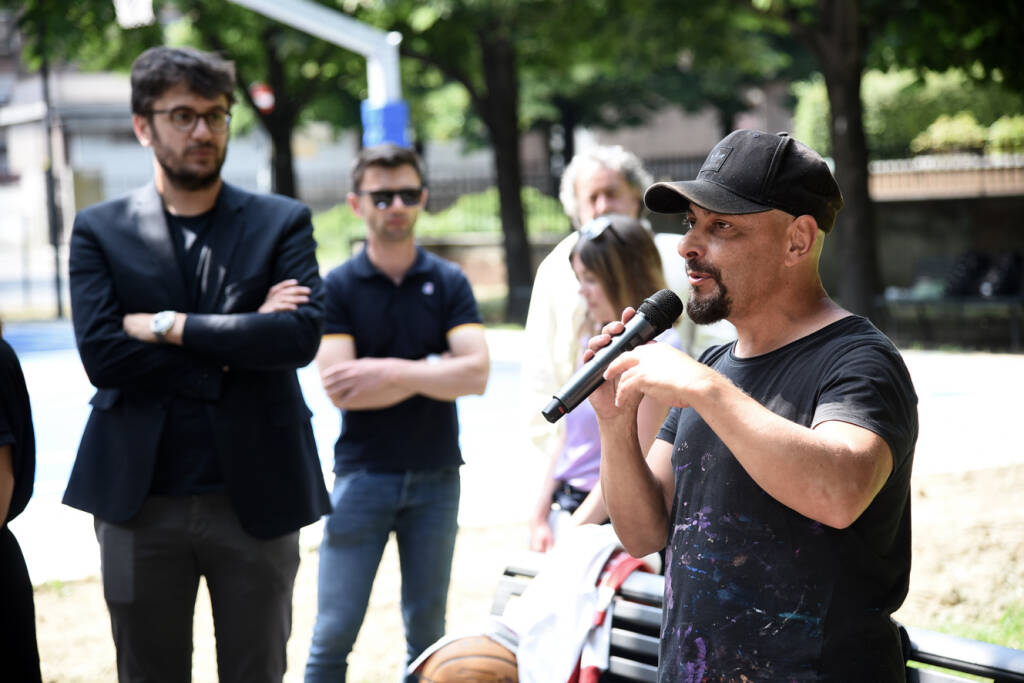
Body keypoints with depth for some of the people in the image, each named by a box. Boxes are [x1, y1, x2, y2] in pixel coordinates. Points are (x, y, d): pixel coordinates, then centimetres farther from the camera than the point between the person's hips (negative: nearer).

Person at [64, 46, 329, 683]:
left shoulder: (283, 223, 4)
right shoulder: (99, 230, 4)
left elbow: (303, 336, -12)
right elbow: (100, 354, -10)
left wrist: (169, 326, -13)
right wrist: (237, 343, -12)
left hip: (256, 496, 0)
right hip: (142, 501, 0)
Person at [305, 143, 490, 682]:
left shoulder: (449, 283, 3)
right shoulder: (337, 287, -2)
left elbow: (476, 373, -10)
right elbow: (341, 390, -12)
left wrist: (390, 372, -16)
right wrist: (434, 370, -10)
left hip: (435, 476, 2)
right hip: (362, 475, -2)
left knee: (427, 632, 9)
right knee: (334, 633, -3)